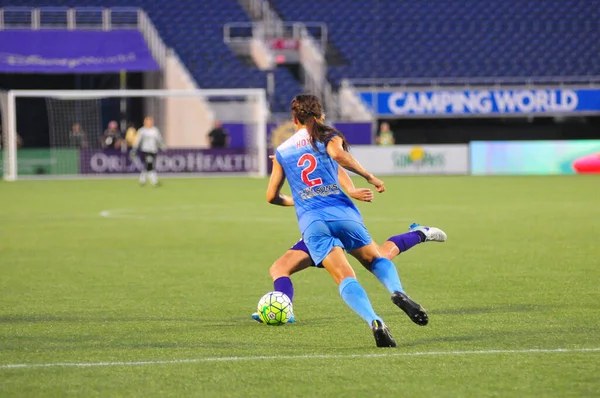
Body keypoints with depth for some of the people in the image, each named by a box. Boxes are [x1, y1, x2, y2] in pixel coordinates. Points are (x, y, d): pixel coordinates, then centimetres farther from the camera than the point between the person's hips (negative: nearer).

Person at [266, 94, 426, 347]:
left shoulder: (281, 152, 21)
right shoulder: (329, 137, 14)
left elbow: (271, 196, 24)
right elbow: (338, 154, -11)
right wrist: (369, 177, -3)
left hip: (310, 221, 0)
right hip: (342, 212, 0)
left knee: (345, 277, -10)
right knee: (375, 259, 17)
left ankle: (374, 321, -36)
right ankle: (397, 291, -17)